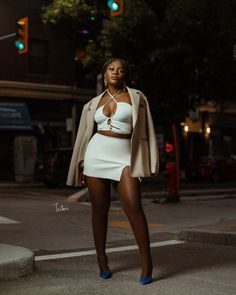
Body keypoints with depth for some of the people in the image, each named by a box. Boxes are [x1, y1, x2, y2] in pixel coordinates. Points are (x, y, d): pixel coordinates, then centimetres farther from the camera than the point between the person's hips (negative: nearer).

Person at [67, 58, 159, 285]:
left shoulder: (136, 97, 7)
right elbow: (86, 135, 16)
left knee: (133, 207, -14)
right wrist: (82, 166, 12)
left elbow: (144, 130, 5)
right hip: (97, 154, 3)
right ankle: (101, 259, 18)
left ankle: (146, 261, -8)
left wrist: (147, 163, -1)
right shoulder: (94, 104, 13)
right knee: (99, 209, 5)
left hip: (124, 157, -2)